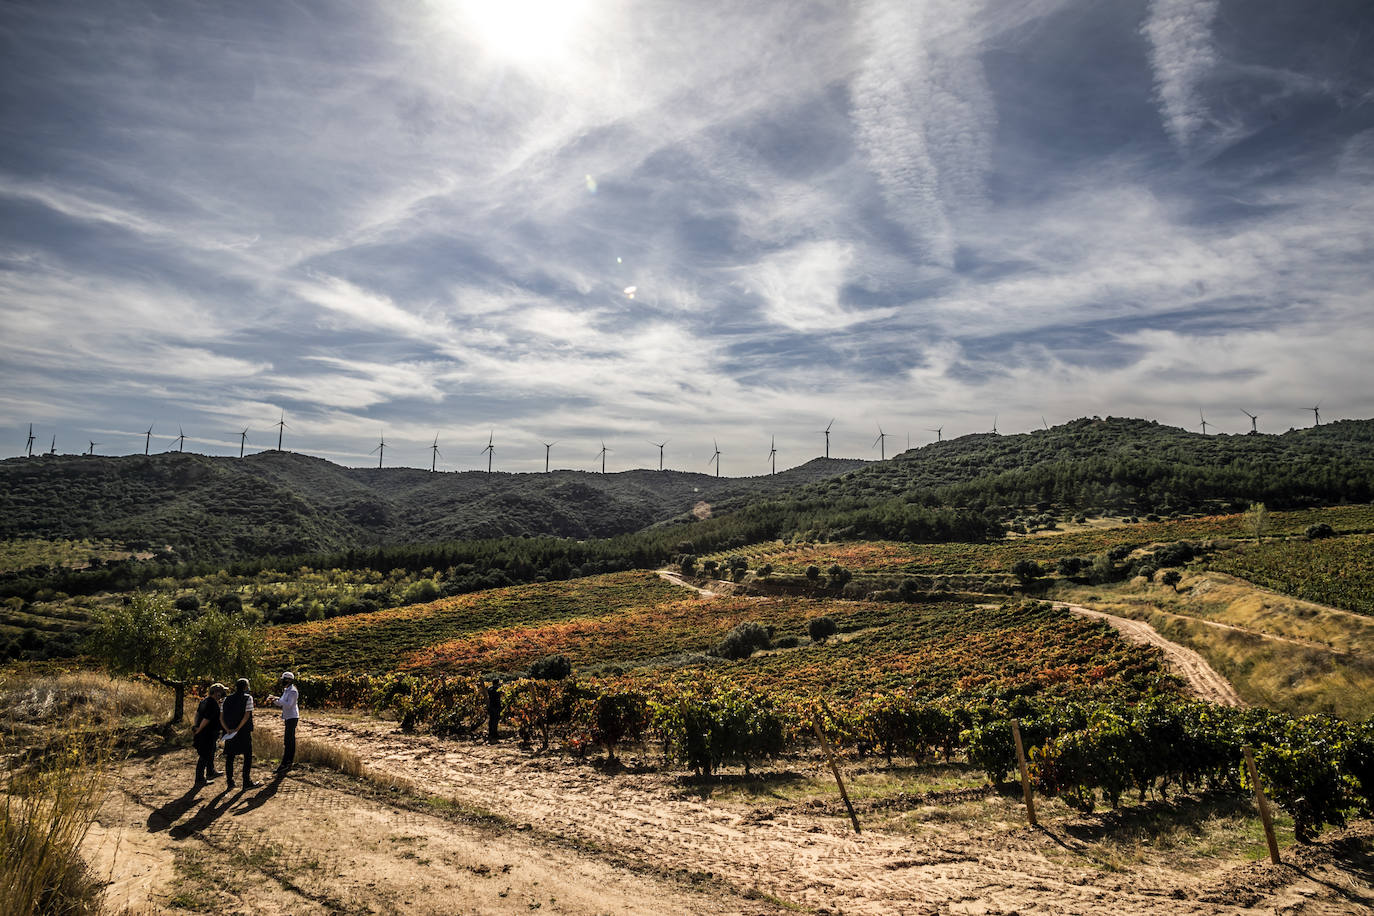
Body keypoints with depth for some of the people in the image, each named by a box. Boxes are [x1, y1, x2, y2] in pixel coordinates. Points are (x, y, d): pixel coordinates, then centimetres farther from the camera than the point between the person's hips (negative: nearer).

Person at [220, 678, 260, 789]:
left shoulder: (227, 699, 7)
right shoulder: (248, 697, -7)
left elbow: (221, 718, 1)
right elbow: (246, 716, -16)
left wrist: (228, 730, -5)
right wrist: (238, 729, -12)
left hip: (229, 732, 5)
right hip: (244, 732, -5)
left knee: (229, 756, 13)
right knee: (248, 756, 4)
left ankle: (230, 781, 17)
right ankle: (247, 782, 3)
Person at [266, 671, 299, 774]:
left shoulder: (293, 691, -15)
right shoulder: (286, 690, 16)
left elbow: (288, 705, -23)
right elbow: (281, 703, 17)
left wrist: (278, 699, -22)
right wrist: (273, 700, 0)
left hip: (292, 718, -10)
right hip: (288, 718, 10)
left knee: (287, 741, -11)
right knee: (290, 740, 13)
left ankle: (284, 764, -11)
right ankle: (289, 762, 18)